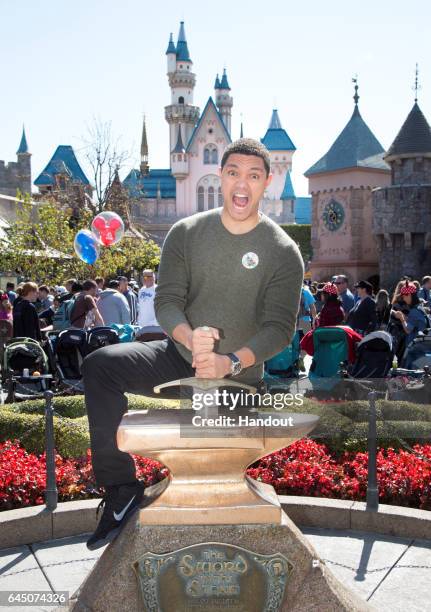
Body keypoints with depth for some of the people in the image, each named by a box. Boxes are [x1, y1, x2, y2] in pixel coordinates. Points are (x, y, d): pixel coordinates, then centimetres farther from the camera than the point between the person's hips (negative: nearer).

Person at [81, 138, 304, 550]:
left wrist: (230, 362, -30)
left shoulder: (283, 252, -8)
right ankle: (121, 489, -18)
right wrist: (190, 337, -30)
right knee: (100, 365, -24)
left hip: (238, 377, -1)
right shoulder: (186, 233, -2)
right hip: (179, 358, 2)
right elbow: (166, 300, -7)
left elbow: (279, 327, -12)